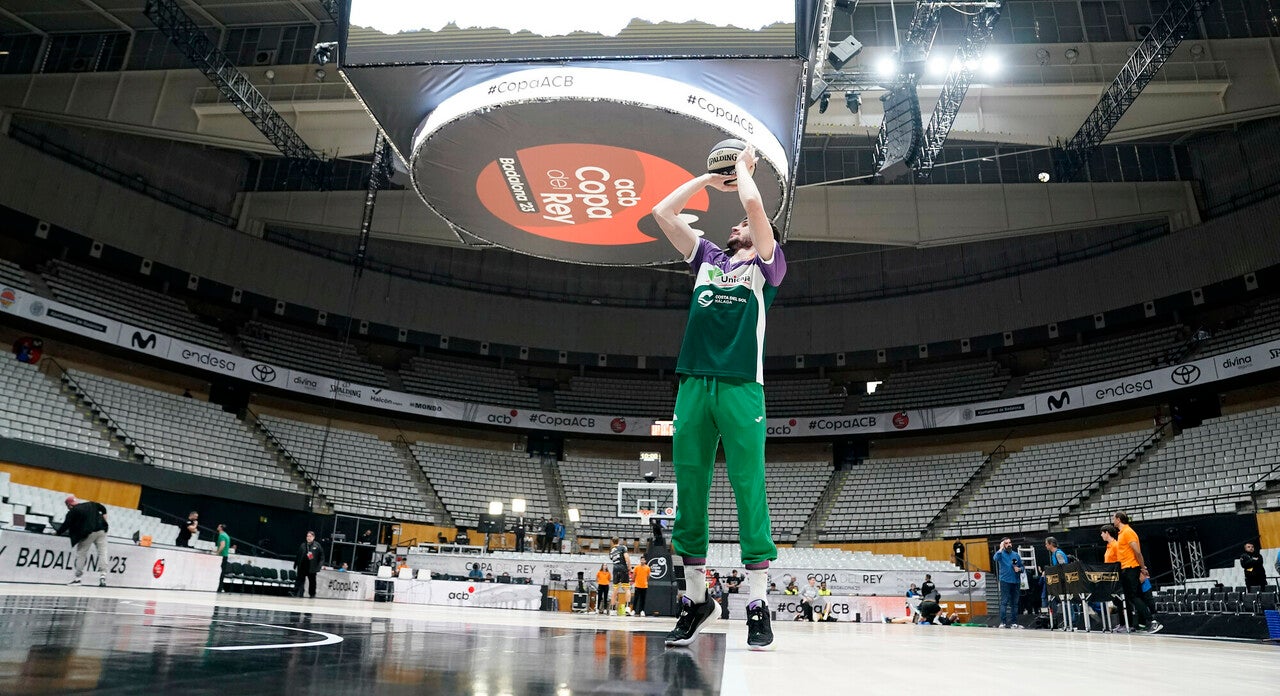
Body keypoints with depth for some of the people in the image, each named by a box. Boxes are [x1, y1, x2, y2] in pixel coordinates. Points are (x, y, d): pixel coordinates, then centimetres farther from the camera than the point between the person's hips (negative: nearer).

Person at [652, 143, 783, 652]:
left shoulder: (767, 264, 12)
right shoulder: (707, 258, 24)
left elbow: (754, 204, -4)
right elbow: (663, 213, 21)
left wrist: (743, 168, 15)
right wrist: (709, 178, 27)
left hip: (741, 385, -4)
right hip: (693, 382, 4)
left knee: (748, 488, -5)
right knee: (690, 488, 3)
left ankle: (757, 604, 1)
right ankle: (695, 599, 13)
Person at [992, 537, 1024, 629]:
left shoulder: (1016, 554, 13)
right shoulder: (1001, 554, -1)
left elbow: (1022, 566, 17)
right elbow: (995, 558, -23)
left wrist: (1019, 569, -5)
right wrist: (1001, 548, -21)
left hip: (1016, 581, 5)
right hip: (1005, 581, -5)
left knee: (1014, 603, 9)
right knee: (1004, 602, -7)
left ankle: (1014, 622, 15)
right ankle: (1003, 622, -6)